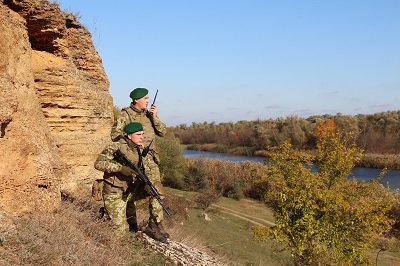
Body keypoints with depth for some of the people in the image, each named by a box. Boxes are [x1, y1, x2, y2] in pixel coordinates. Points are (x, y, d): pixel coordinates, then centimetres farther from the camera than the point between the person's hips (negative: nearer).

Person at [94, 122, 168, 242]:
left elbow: (145, 170, 7)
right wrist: (120, 167, -34)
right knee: (122, 230, -6)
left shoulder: (141, 150, 3)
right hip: (115, 193, -5)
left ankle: (153, 225, -8)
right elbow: (99, 163, -25)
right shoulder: (116, 147, -15)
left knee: (156, 189, -17)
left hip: (131, 190, 5)